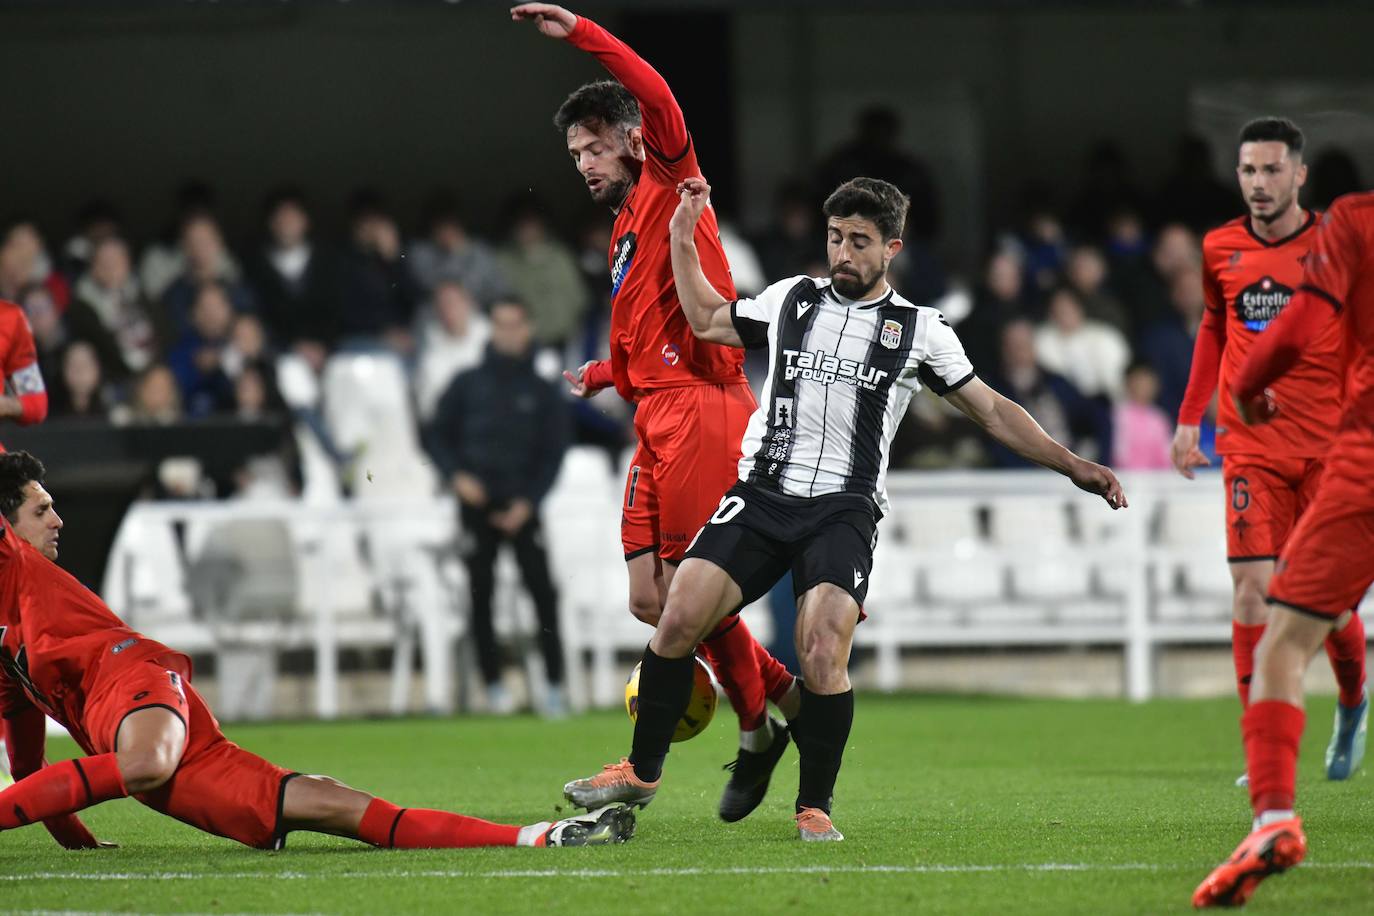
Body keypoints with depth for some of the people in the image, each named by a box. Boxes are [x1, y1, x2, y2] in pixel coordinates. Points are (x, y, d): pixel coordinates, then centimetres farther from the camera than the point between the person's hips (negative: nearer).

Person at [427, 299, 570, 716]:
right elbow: (440, 434, 11)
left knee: (543, 590, -11)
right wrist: (456, 474, -7)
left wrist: (528, 502, -7)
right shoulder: (468, 384, 7)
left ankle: (555, 685, -11)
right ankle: (493, 685, 6)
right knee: (480, 594, 0)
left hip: (522, 505, -1)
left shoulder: (543, 392, 6)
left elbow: (553, 452, 5)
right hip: (476, 503, 1)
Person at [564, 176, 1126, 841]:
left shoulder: (920, 330, 9)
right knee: (679, 616, -12)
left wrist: (1073, 466, 9)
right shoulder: (792, 299, 16)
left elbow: (992, 411, 14)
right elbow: (708, 320, 30)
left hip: (843, 509, -2)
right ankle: (642, 772, 6)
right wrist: (683, 240, 23)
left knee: (823, 654, -21)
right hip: (761, 492, 2)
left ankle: (815, 806, -3)